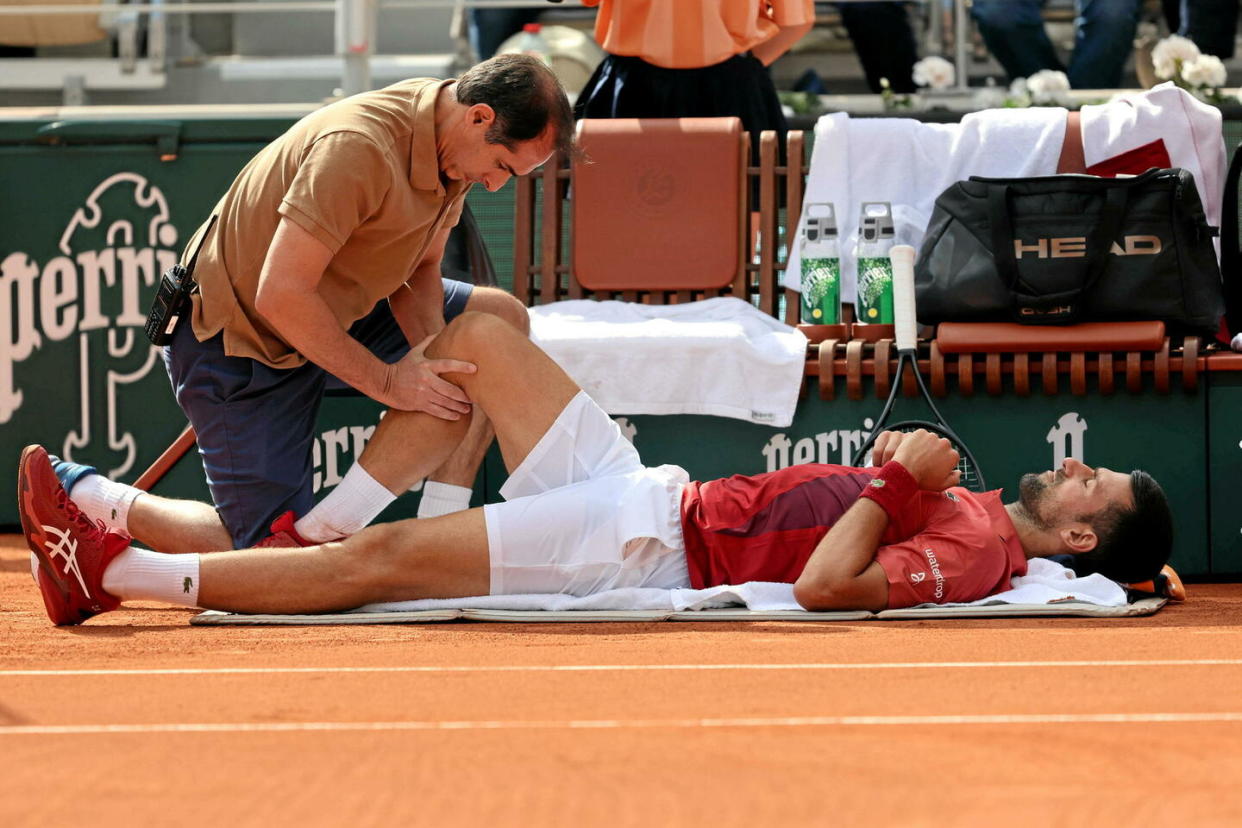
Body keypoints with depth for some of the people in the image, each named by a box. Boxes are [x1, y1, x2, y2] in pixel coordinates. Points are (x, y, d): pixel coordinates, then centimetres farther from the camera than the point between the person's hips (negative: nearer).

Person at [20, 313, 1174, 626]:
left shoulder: (978, 552, -17)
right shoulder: (967, 506, 11)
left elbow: (825, 583, -33)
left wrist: (895, 483, -20)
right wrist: (906, 465, 7)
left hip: (644, 553, -10)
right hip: (651, 492, 10)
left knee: (383, 559, -15)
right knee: (477, 338, 11)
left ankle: (114, 574, -9)